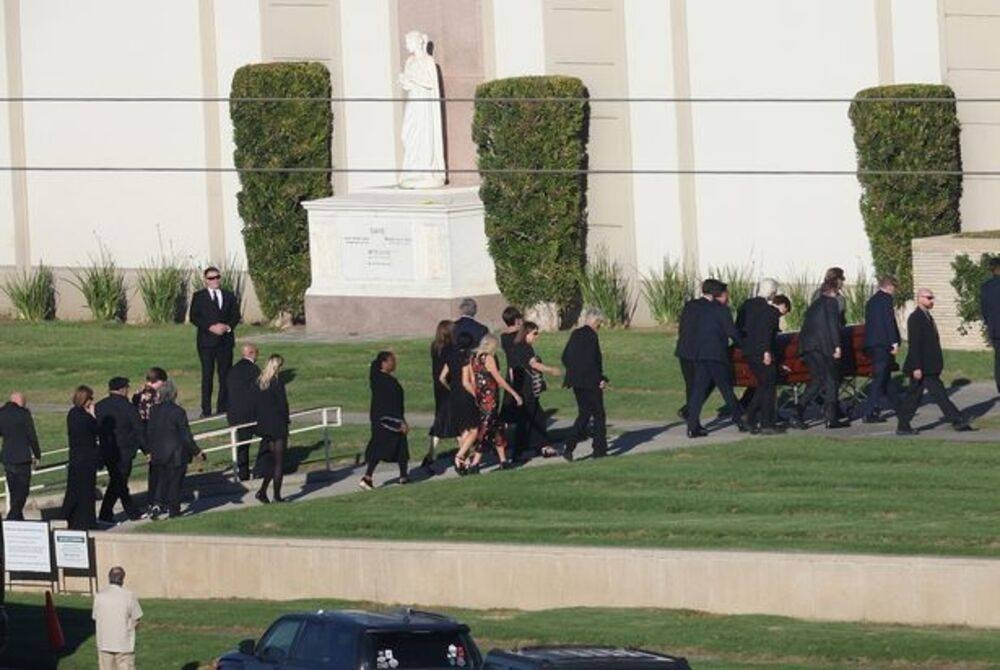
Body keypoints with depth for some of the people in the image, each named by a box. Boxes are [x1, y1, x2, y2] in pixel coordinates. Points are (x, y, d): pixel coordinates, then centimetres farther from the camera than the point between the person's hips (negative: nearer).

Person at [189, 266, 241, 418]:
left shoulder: (229, 296, 13)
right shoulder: (199, 297, 4)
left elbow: (236, 315, 11)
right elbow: (194, 318, -4)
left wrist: (228, 326, -10)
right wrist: (211, 327, -15)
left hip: (225, 340, 3)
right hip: (206, 341, -3)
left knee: (225, 374, 2)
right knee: (207, 375, -3)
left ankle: (223, 407, 8)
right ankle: (206, 410, -1)